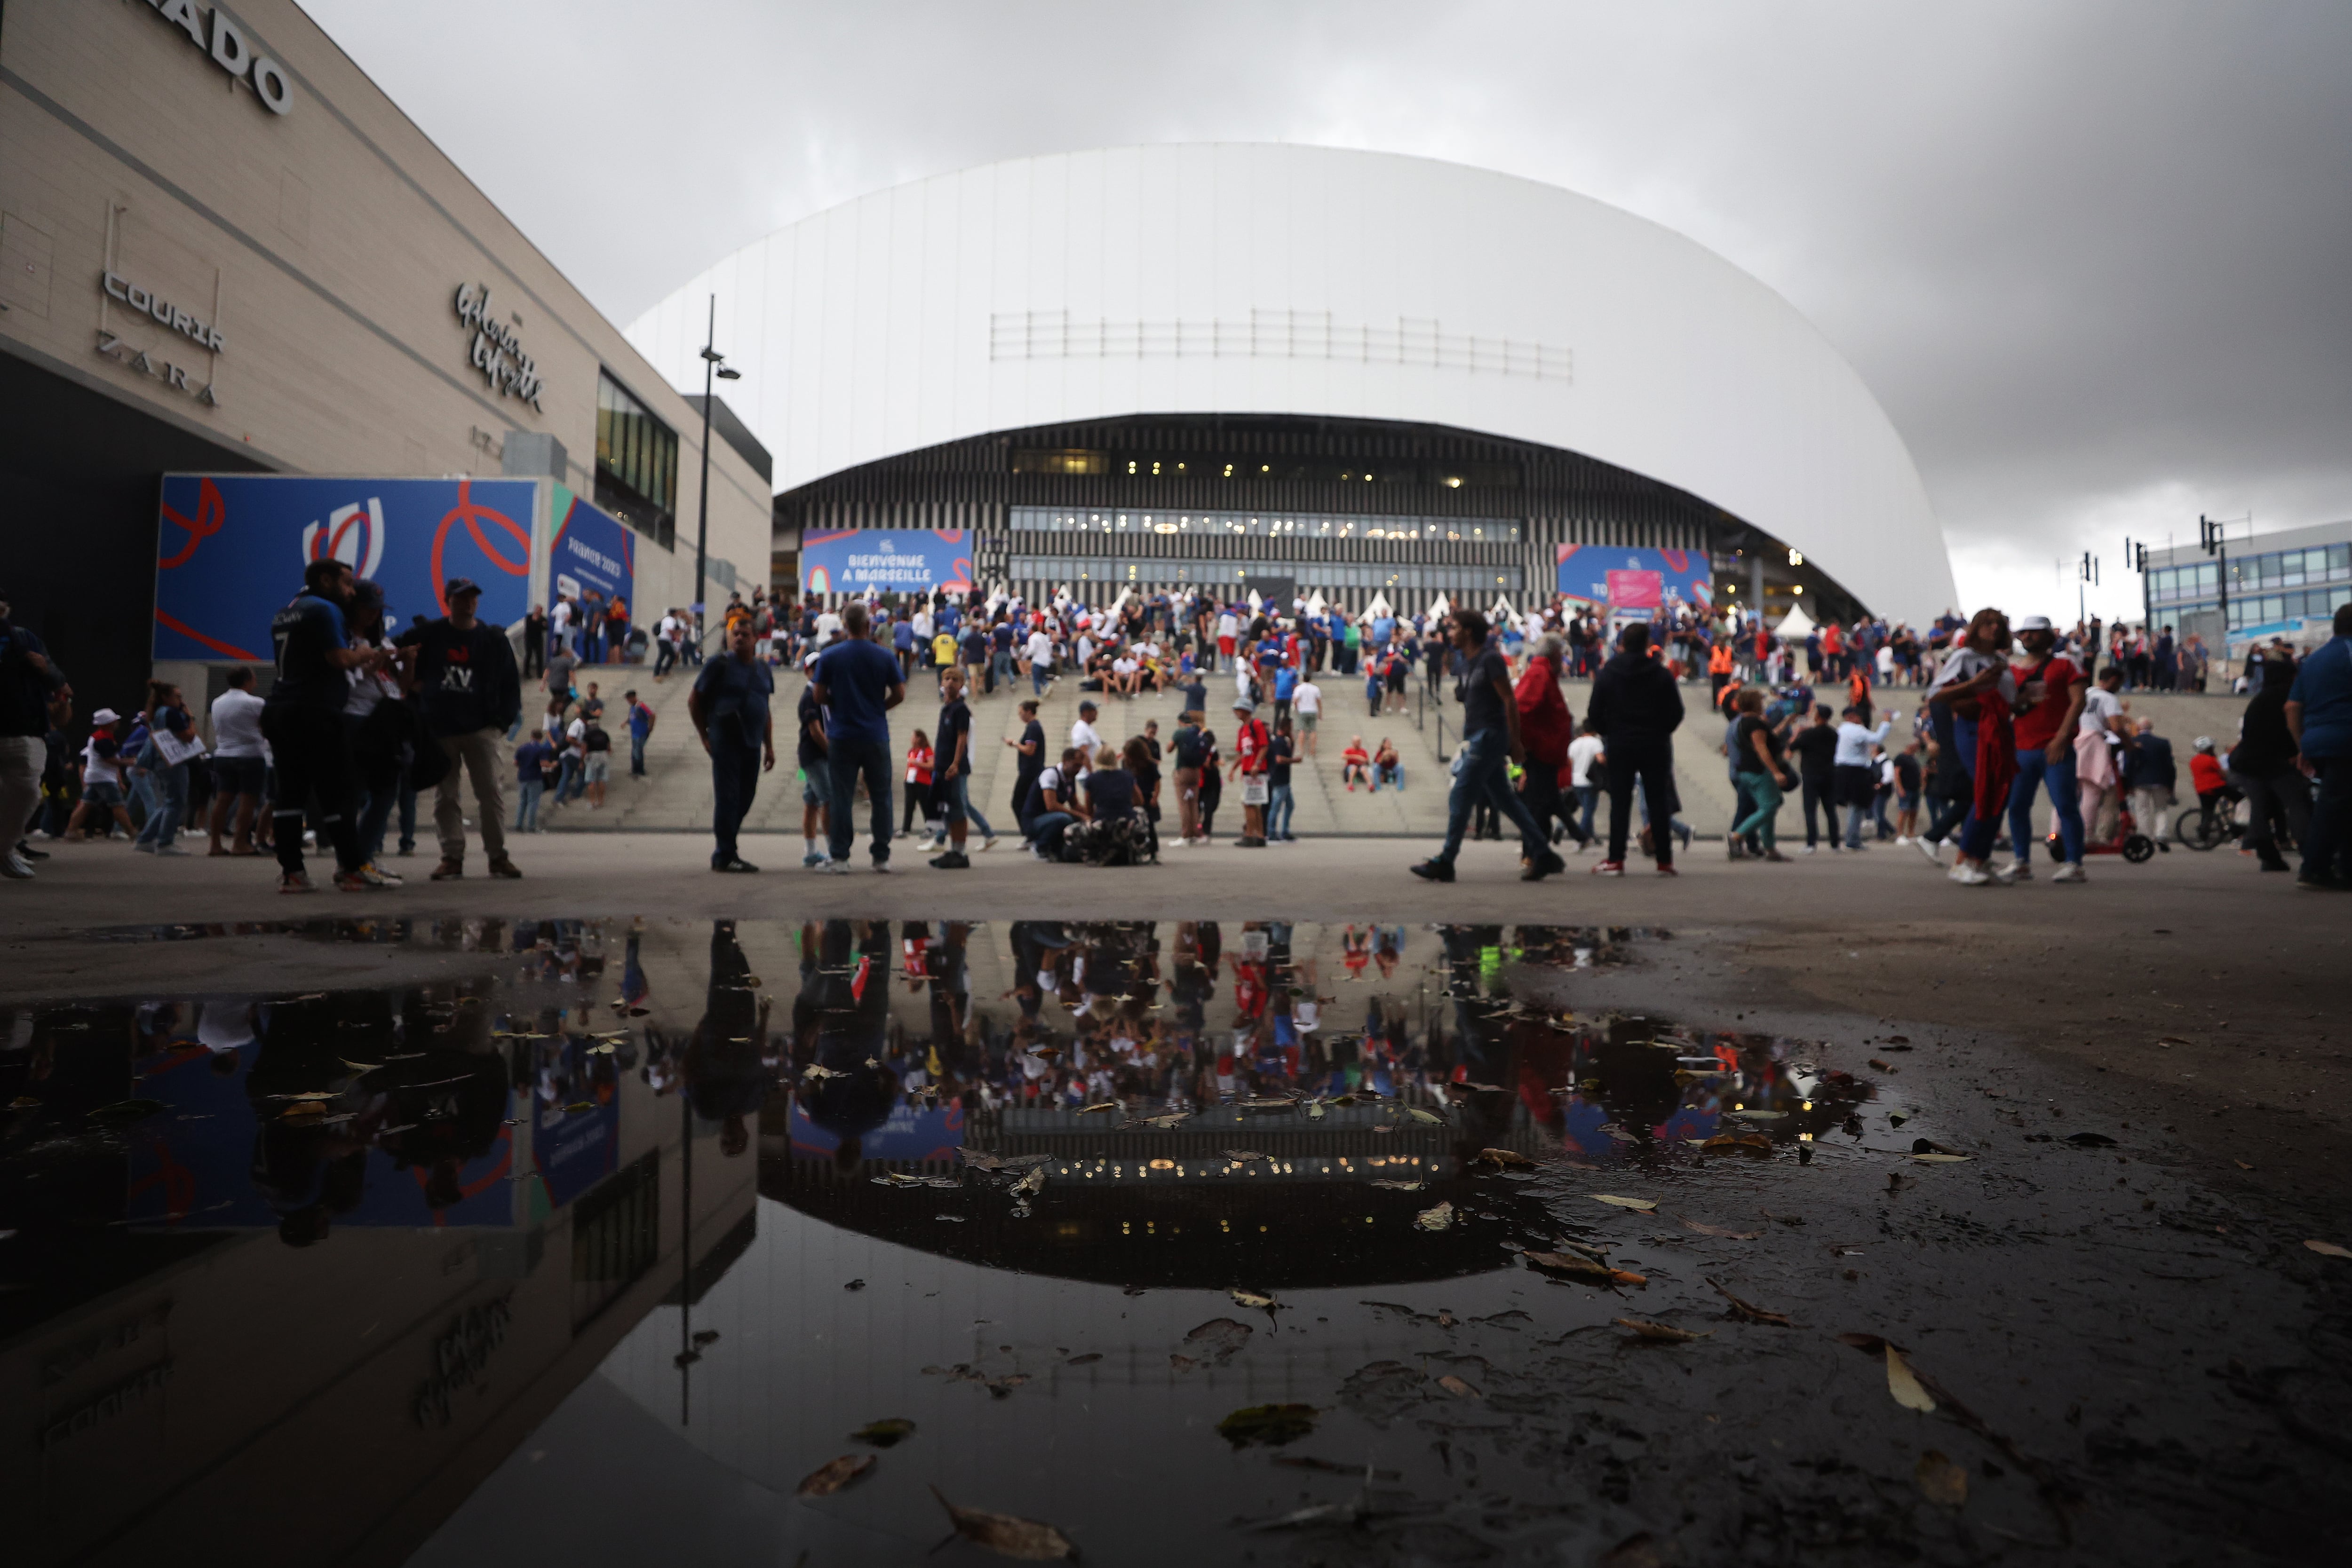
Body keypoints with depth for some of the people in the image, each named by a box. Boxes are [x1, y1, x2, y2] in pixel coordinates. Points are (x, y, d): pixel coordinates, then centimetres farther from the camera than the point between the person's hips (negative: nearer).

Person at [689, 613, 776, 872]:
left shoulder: (763, 670, 13)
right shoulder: (719, 665, -3)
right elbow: (694, 700, 0)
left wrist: (769, 746, 14)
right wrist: (705, 737, -4)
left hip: (752, 744, 6)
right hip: (726, 742, -6)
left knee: (745, 798, 8)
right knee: (727, 797, -6)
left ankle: (725, 852, 19)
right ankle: (725, 856, 0)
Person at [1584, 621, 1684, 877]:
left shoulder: (1607, 674, -2)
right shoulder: (1662, 674, -2)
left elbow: (1595, 712, -2)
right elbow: (1676, 712, -1)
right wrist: (1661, 731, 14)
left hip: (1620, 745, 0)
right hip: (1656, 745, 0)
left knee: (1620, 803, 3)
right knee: (1659, 802, 5)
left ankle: (1616, 860, 0)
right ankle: (1664, 860, 5)